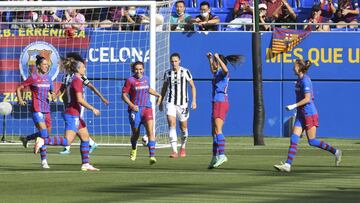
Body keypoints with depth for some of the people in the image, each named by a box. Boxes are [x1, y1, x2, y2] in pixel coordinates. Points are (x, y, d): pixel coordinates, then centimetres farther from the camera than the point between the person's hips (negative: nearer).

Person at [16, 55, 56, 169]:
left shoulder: (48, 78, 11)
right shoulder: (33, 78, -5)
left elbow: (52, 91, 21)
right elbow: (19, 89, 1)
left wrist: (53, 95, -1)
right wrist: (20, 100, -12)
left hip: (46, 109, 7)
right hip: (37, 110, -7)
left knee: (47, 133, 11)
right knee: (43, 134, -14)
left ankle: (26, 139, 35)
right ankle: (43, 161, -8)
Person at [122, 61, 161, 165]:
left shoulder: (146, 79, 9)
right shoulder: (130, 80, -6)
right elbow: (124, 95, -6)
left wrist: (158, 95, 18)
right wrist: (132, 105, -18)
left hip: (147, 109, 3)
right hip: (135, 110, -3)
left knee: (150, 131, -16)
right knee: (135, 134, 8)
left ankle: (152, 156, -22)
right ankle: (134, 148, 43)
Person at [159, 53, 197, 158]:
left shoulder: (185, 72, -3)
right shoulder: (168, 73, 6)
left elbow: (192, 86, 1)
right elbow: (164, 88, 19)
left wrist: (194, 100, -7)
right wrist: (161, 102, 19)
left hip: (182, 103, -1)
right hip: (171, 103, 1)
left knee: (183, 127, 9)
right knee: (171, 124, -16)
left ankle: (183, 147, 34)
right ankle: (174, 151, -22)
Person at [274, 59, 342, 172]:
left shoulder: (305, 80, -16)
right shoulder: (300, 80, 12)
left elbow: (307, 99, -23)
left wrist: (294, 106, -22)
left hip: (309, 114, -9)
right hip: (301, 115, 9)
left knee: (312, 141, -3)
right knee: (294, 139, -2)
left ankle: (335, 152, 11)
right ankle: (287, 165, -7)